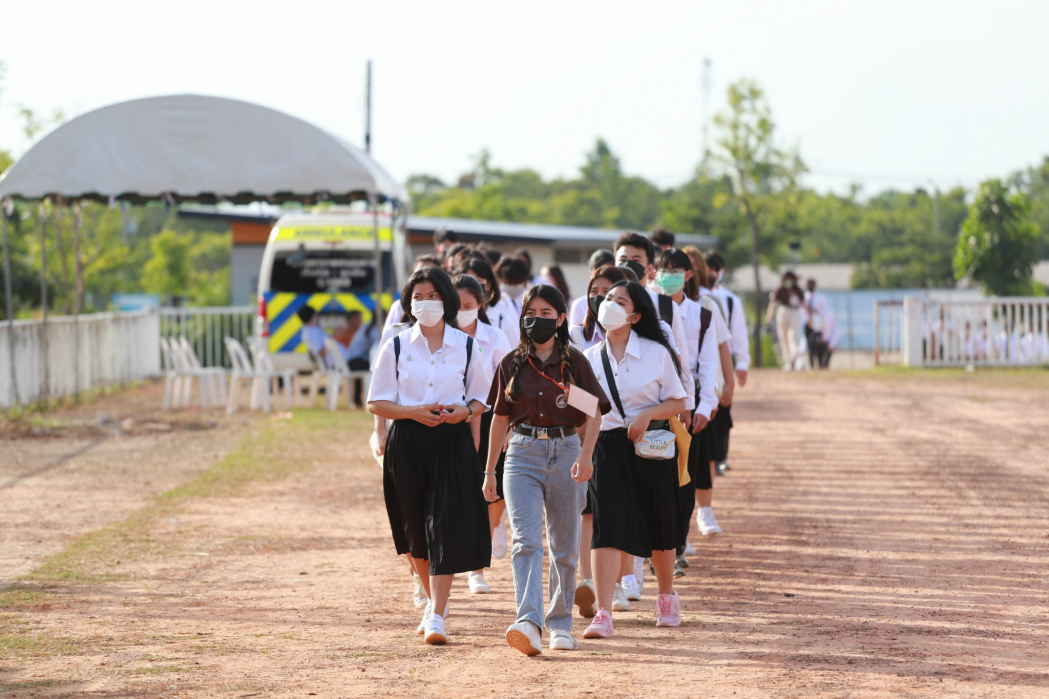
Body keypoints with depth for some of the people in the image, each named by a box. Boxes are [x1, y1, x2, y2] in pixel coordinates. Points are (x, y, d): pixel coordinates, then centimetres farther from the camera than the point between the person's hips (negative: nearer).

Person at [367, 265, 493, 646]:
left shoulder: (466, 346, 4)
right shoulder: (396, 346, 4)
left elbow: (482, 398, 10)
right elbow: (377, 402, 3)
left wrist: (464, 411, -12)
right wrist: (414, 412, -14)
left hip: (452, 442, -1)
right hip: (407, 442, 1)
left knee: (444, 526, -11)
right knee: (414, 529, 8)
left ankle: (436, 616, -13)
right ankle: (435, 599, 30)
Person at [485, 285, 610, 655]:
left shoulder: (574, 361, 3)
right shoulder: (511, 364, 8)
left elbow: (593, 413, -2)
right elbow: (500, 418, 13)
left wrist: (586, 455, -18)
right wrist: (489, 471, 13)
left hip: (565, 452, 0)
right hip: (522, 455, 0)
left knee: (565, 547, 8)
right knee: (525, 541, -17)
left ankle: (560, 623, 23)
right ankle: (528, 623, -31)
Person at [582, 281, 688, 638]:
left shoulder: (656, 353, 0)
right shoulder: (590, 359, 6)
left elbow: (678, 403, 2)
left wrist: (648, 414, -16)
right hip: (607, 447, 0)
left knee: (660, 529, 11)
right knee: (607, 528, -13)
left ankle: (667, 596, 37)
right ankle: (603, 615, -18)